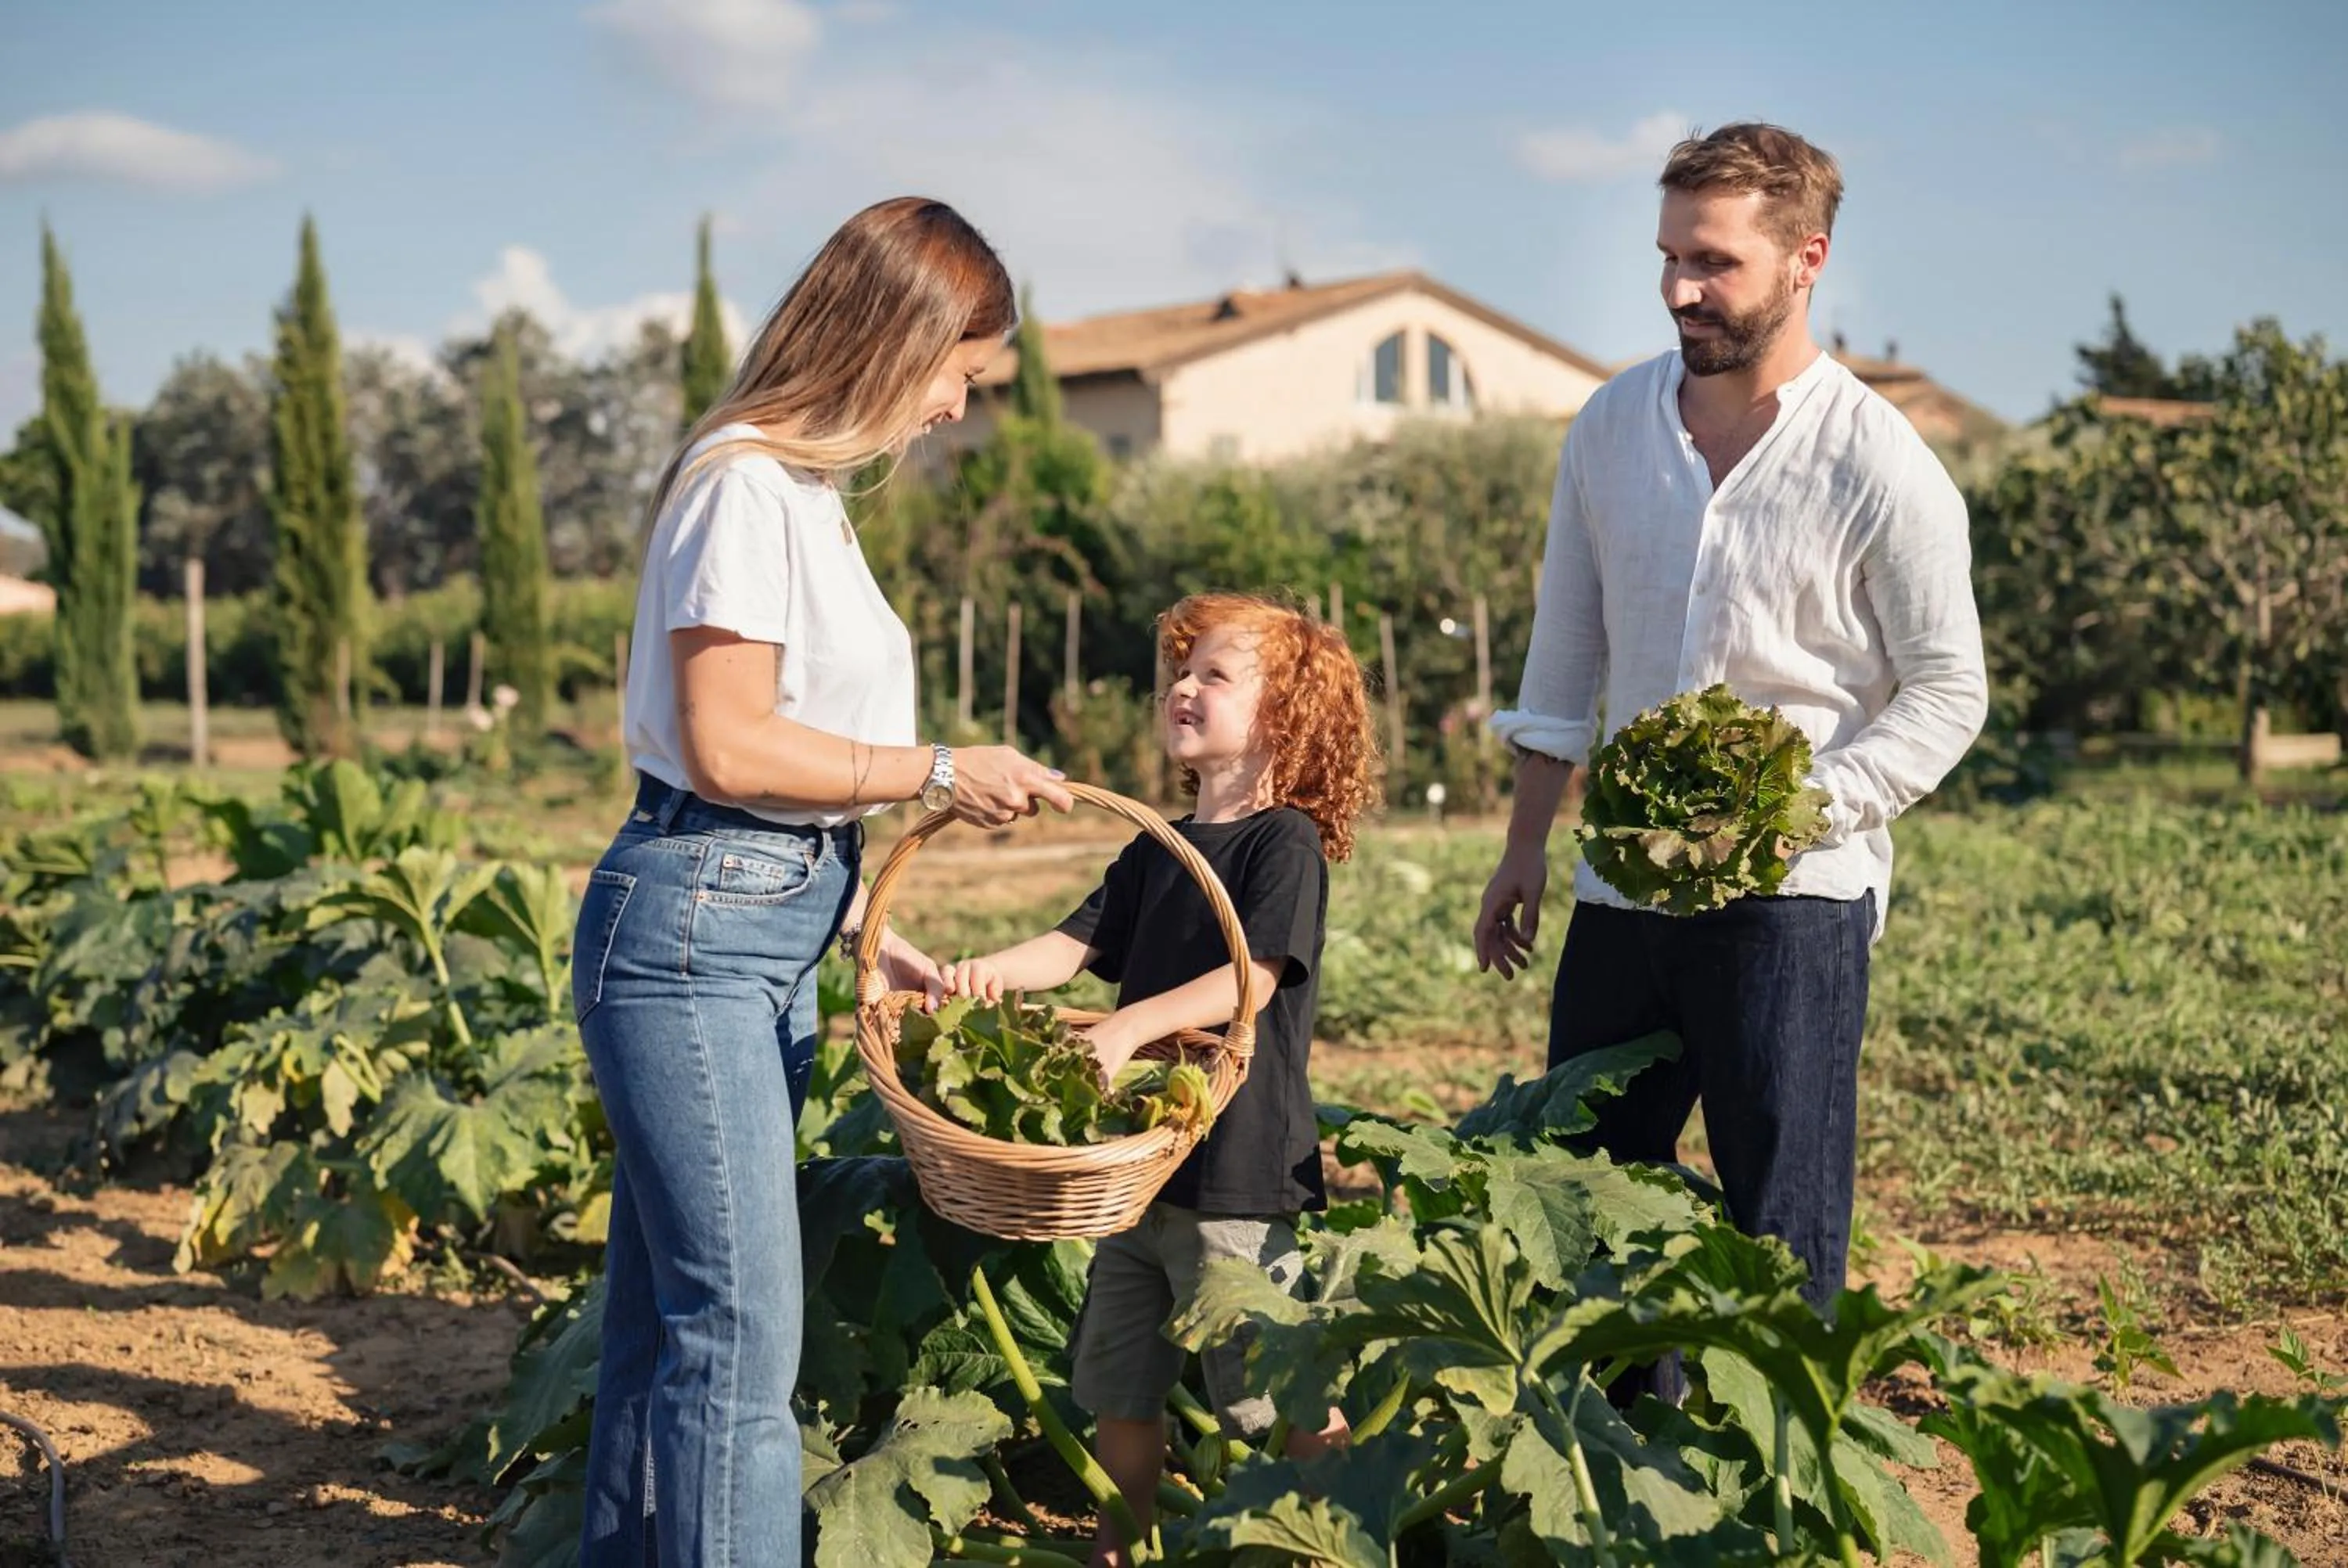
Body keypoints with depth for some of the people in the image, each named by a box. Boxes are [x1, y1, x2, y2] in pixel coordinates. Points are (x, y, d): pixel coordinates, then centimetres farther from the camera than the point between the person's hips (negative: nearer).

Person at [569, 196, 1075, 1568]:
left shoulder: (809, 492, 17)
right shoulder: (745, 484, -11)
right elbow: (728, 747, -17)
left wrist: (866, 934, 14)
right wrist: (939, 773, -10)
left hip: (779, 934, 9)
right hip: (693, 928, -9)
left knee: (667, 1315, 13)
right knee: (741, 1327, -8)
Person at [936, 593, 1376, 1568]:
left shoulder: (1286, 841, -9)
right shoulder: (1155, 852, 14)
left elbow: (1254, 978, -20)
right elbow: (1075, 945, 5)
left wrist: (1132, 1025, -32)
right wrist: (986, 971, -15)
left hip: (1238, 1167, -8)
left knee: (1286, 1399, -1)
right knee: (1118, 1384, 17)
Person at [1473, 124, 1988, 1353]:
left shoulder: (1882, 469, -9)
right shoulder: (1611, 425, 6)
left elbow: (1948, 692, -5)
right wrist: (1526, 846, 12)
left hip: (1793, 897, -5)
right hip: (1619, 886, 6)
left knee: (1781, 1239, 1)